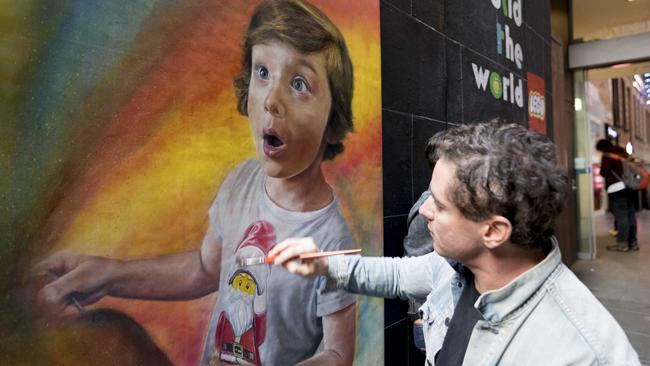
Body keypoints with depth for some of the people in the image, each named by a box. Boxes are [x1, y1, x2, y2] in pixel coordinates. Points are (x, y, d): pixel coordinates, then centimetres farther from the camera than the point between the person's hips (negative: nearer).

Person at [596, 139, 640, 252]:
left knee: (621, 215, -7)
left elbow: (604, 172, -11)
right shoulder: (624, 153, 17)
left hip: (617, 187, -8)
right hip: (630, 186, 8)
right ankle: (633, 242, 15)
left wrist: (600, 170, 9)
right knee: (630, 214, 10)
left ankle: (622, 243, -5)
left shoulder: (607, 156, -6)